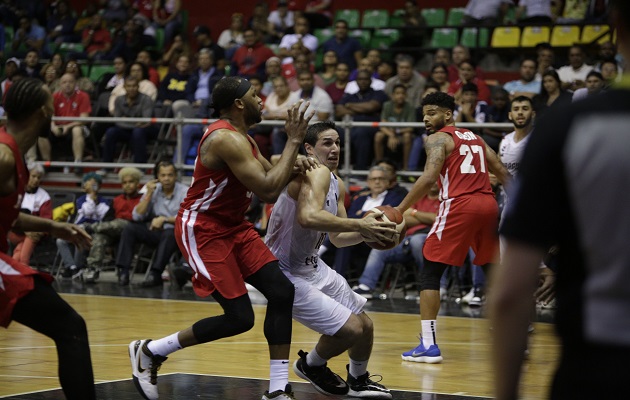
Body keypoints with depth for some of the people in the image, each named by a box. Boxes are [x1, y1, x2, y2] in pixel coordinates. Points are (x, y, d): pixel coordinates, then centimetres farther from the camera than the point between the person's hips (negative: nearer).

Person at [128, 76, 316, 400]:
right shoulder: (226, 139, -23)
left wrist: (293, 162, 0)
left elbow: (268, 175, 21)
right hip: (202, 229, -10)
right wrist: (294, 140, -22)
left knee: (281, 291, -4)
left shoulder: (242, 137, 9)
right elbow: (268, 191, -27)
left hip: (233, 225, 10)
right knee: (239, 318, -12)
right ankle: (148, 352, 6)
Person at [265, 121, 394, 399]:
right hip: (287, 273, -10)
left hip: (311, 266, 10)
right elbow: (308, 217, -41)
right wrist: (359, 225, -36)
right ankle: (311, 365, 16)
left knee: (365, 325, 16)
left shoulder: (337, 186, 8)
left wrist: (367, 232, -5)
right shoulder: (316, 173, -23)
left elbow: (337, 238, 14)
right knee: (351, 329, -14)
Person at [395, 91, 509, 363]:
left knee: (430, 272, 0)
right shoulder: (475, 139, 24)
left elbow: (429, 178, -12)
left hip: (459, 205, -6)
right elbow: (503, 174, 21)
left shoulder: (439, 138, 4)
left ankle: (428, 345, -8)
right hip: (488, 204, 7)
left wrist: (399, 211, -11)